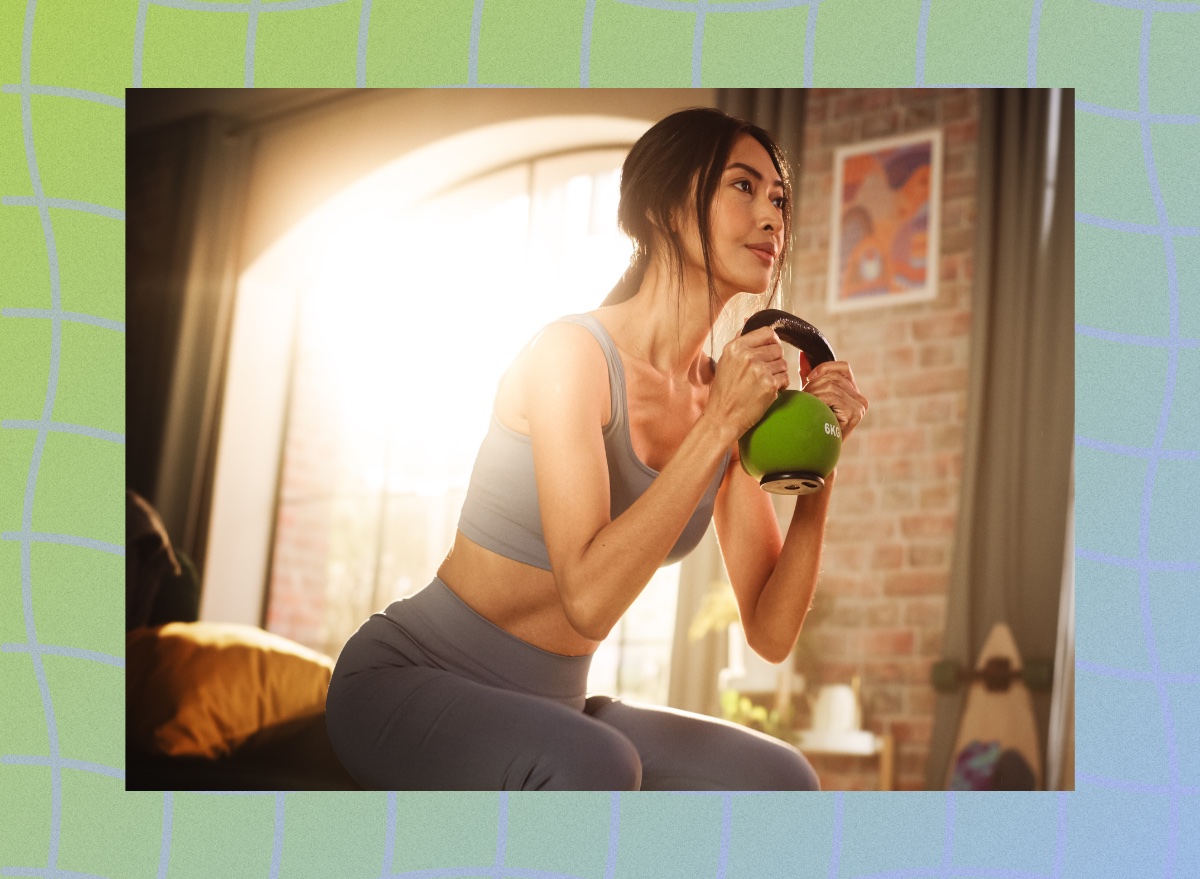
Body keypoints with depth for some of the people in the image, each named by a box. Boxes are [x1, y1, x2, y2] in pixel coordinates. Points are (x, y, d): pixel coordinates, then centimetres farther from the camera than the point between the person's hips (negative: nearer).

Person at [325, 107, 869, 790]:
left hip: (550, 706, 7)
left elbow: (771, 634, -1)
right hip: (409, 680, -7)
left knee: (780, 782, -6)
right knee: (592, 763, -35)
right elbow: (588, 599, -29)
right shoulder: (573, 351, -17)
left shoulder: (733, 397, 1)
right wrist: (718, 426, -26)